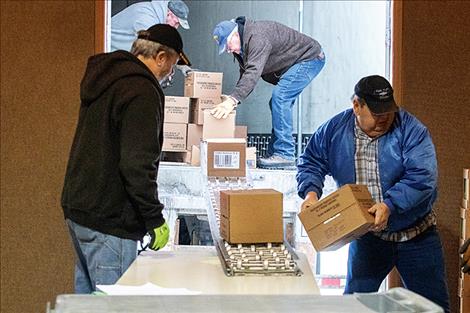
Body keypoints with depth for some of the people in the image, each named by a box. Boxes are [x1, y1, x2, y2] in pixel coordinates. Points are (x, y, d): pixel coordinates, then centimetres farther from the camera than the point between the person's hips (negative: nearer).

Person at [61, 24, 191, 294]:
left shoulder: (103, 79, 13)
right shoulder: (142, 92, -17)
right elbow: (137, 166, -23)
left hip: (77, 209, 10)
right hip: (109, 220, -10)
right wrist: (155, 220, -15)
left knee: (87, 293, 18)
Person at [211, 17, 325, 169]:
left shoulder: (257, 37, -29)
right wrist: (232, 98, -7)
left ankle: (285, 155, -20)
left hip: (311, 58, -11)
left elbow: (253, 72, -40)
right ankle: (274, 153, 15)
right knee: (277, 103, 9)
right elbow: (245, 74, 8)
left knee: (279, 97, -21)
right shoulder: (242, 44, 5)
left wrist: (233, 100, -47)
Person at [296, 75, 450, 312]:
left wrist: (390, 205, -37)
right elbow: (310, 162, 7)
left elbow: (422, 177, -25)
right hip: (367, 237, 2)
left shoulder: (411, 130, -16)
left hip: (416, 237, -2)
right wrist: (311, 191, -13)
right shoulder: (335, 130, -5)